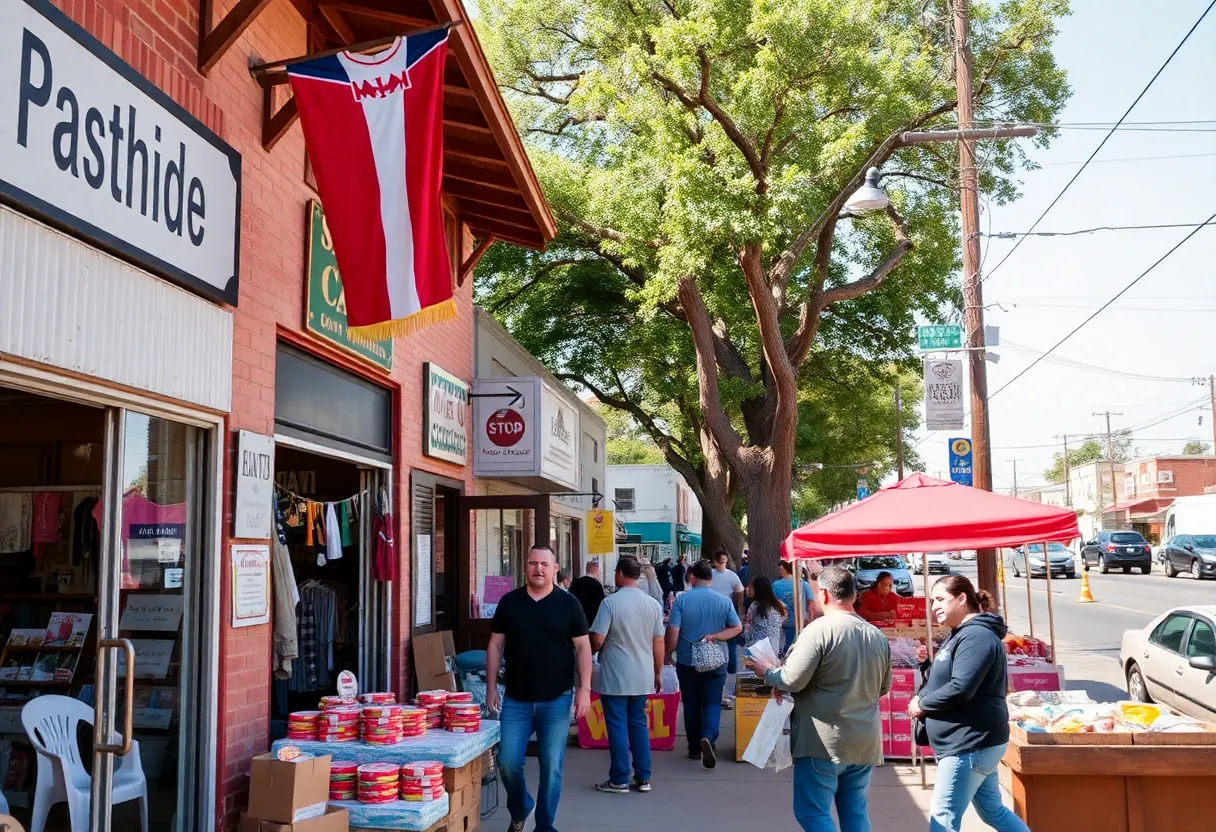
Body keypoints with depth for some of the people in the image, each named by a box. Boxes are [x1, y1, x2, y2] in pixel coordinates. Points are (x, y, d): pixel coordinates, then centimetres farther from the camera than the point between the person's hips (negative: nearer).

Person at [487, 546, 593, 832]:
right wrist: (491, 685, 2)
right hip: (516, 700, 2)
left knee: (551, 766, 2)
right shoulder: (509, 602, 3)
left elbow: (582, 647, -1)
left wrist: (584, 689, -8)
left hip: (557, 700, -2)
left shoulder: (568, 604, -2)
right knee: (508, 762, 2)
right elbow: (496, 645, 7)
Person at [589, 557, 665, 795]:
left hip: (614, 677, -5)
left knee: (618, 726, 3)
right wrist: (658, 673, 15)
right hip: (643, 677, 5)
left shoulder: (610, 602, -13)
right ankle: (643, 778, 17)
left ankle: (619, 781, 8)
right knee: (639, 724, 14)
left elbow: (597, 639, -15)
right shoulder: (653, 604, 1)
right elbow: (658, 643, 5)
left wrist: (596, 650, 8)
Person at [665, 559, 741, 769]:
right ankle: (708, 737, -20)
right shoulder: (724, 601, -2)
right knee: (712, 702, 4)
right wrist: (714, 636, -6)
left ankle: (695, 748, 19)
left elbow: (672, 632, -11)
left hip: (687, 661, 0)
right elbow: (737, 628, -1)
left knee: (691, 704, 12)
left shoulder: (681, 599, -9)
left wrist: (669, 653, 2)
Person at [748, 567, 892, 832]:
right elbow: (884, 687, 17)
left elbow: (792, 681, -15)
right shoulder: (878, 636, 5)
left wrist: (767, 671, 5)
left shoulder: (819, 630, -15)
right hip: (865, 742, 6)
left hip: (824, 742, -6)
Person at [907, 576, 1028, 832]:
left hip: (971, 743, -11)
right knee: (992, 809, 18)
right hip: (974, 742, 11)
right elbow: (940, 678, 20)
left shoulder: (977, 636, -19)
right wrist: (921, 696, -1)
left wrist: (922, 705, -13)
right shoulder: (961, 635, 15)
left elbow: (959, 689, -27)